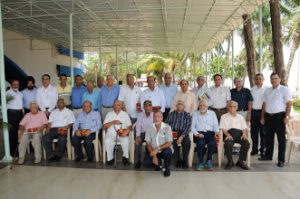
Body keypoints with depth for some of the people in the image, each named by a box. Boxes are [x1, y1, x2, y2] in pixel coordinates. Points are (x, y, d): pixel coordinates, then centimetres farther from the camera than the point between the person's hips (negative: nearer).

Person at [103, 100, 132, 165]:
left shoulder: (125, 114, 14)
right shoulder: (109, 114, 15)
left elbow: (130, 126, 6)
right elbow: (104, 126, 6)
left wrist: (127, 130, -17)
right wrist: (113, 122, -8)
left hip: (122, 133, 0)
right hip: (111, 133, 1)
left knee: (126, 140, -32)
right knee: (108, 141, -31)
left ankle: (125, 157, -10)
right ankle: (110, 158, -13)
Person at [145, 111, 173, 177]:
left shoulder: (167, 127, -13)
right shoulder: (149, 128, -6)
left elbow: (169, 143, -16)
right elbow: (148, 143, -4)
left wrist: (157, 149, -28)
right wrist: (154, 156, -15)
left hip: (164, 149, -3)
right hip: (154, 151, 3)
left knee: (167, 151, -35)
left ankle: (166, 168, -4)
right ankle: (158, 162, 19)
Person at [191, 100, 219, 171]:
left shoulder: (212, 113, 18)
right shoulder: (195, 114, 16)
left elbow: (215, 125, 12)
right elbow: (192, 126, 9)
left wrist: (217, 131, -10)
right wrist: (197, 134, -10)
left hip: (210, 133, 1)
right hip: (199, 133, -1)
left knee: (212, 142, -33)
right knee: (201, 143, -34)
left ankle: (208, 161, -14)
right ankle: (200, 162, -16)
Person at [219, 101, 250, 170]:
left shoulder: (240, 117, 29)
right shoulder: (224, 116, 20)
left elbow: (244, 128, 19)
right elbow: (223, 128, 8)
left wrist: (244, 134, -4)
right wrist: (227, 134, -13)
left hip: (239, 133, 3)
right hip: (229, 133, -2)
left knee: (246, 143, -30)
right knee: (228, 144, -36)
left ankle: (240, 161, -10)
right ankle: (230, 161, -11)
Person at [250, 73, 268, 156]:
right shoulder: (252, 89, 11)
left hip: (262, 112, -4)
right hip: (253, 111, 4)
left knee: (263, 132, 3)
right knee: (254, 131, 8)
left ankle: (263, 150, 15)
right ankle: (254, 149, 19)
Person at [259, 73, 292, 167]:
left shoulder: (284, 89, -2)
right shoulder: (267, 90, 13)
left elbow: (289, 104, -7)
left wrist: (287, 117, -14)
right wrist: (262, 117, 11)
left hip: (279, 116, -5)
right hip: (268, 116, 5)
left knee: (281, 138, 1)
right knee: (269, 137, 13)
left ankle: (281, 160, 9)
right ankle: (268, 155, 27)